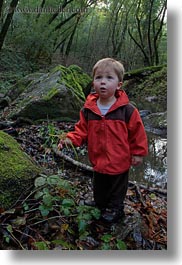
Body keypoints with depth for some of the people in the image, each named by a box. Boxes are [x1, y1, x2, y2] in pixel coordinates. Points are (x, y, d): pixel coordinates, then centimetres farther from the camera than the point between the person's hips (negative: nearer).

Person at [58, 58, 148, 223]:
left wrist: (138, 153, -4)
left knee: (117, 189, 20)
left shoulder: (127, 110, -17)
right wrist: (71, 139, -19)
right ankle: (100, 205, 53)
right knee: (99, 188, 26)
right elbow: (82, 130, -2)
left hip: (120, 162, -3)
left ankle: (115, 209, 45)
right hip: (98, 161, 3)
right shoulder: (88, 110, -9)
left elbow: (137, 133, -9)